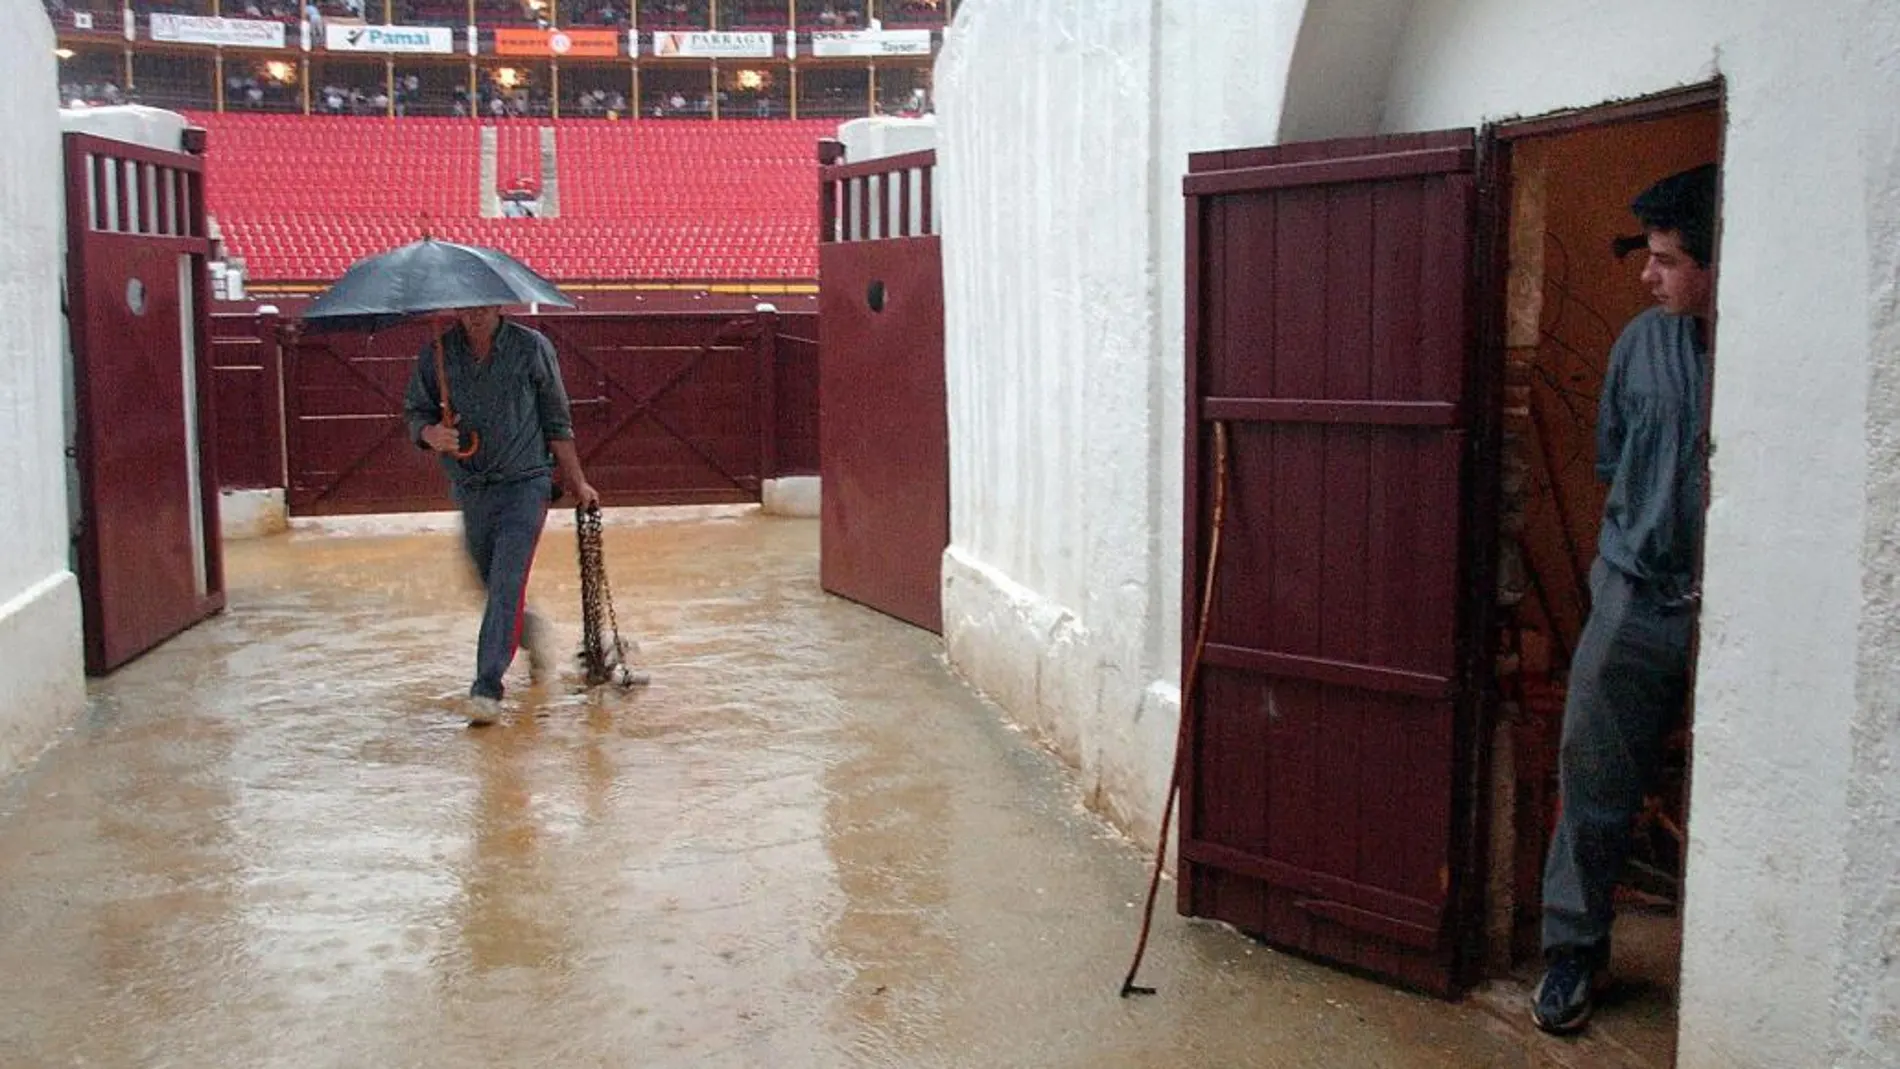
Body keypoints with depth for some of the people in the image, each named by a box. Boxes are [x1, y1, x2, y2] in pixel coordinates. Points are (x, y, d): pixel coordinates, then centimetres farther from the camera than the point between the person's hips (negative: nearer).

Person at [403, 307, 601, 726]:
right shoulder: (437, 353, 2)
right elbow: (416, 410, 7)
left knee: (507, 583, -14)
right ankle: (531, 631, 47)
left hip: (524, 484, -4)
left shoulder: (532, 348, -3)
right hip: (470, 488, 4)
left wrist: (578, 483, 7)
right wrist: (430, 434, -18)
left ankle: (487, 686, -13)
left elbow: (557, 422, 3)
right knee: (490, 583, 16)